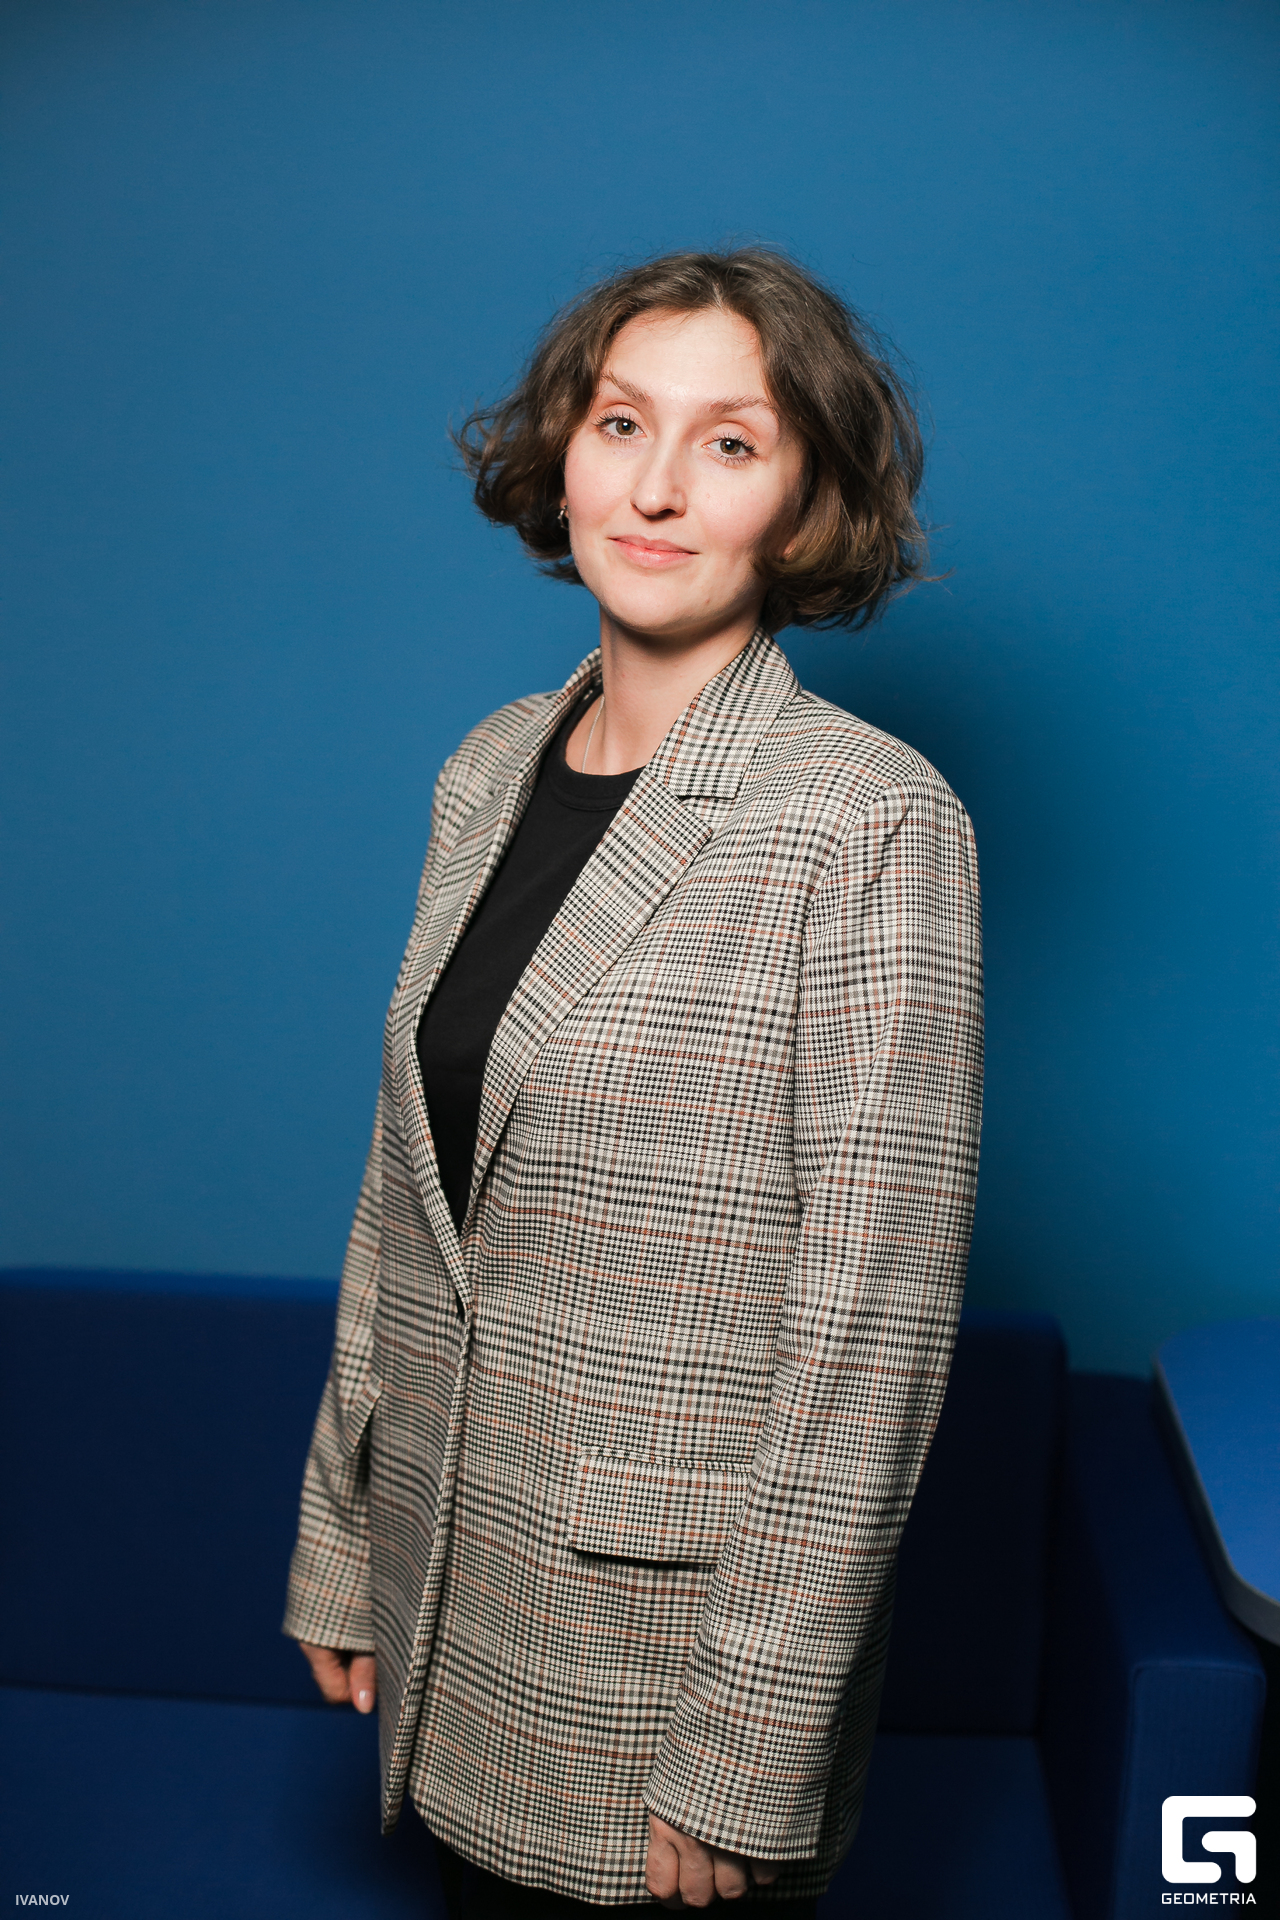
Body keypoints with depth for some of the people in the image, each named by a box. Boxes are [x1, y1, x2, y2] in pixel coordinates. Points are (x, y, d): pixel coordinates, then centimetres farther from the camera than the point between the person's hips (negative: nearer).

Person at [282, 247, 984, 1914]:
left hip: (675, 1617, -6)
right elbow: (407, 1188, 8)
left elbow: (870, 1323, -18)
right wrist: (337, 1547, 10)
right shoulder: (488, 771, 3)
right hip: (457, 1592, 6)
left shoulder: (873, 820, -17)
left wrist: (747, 1760, -16)